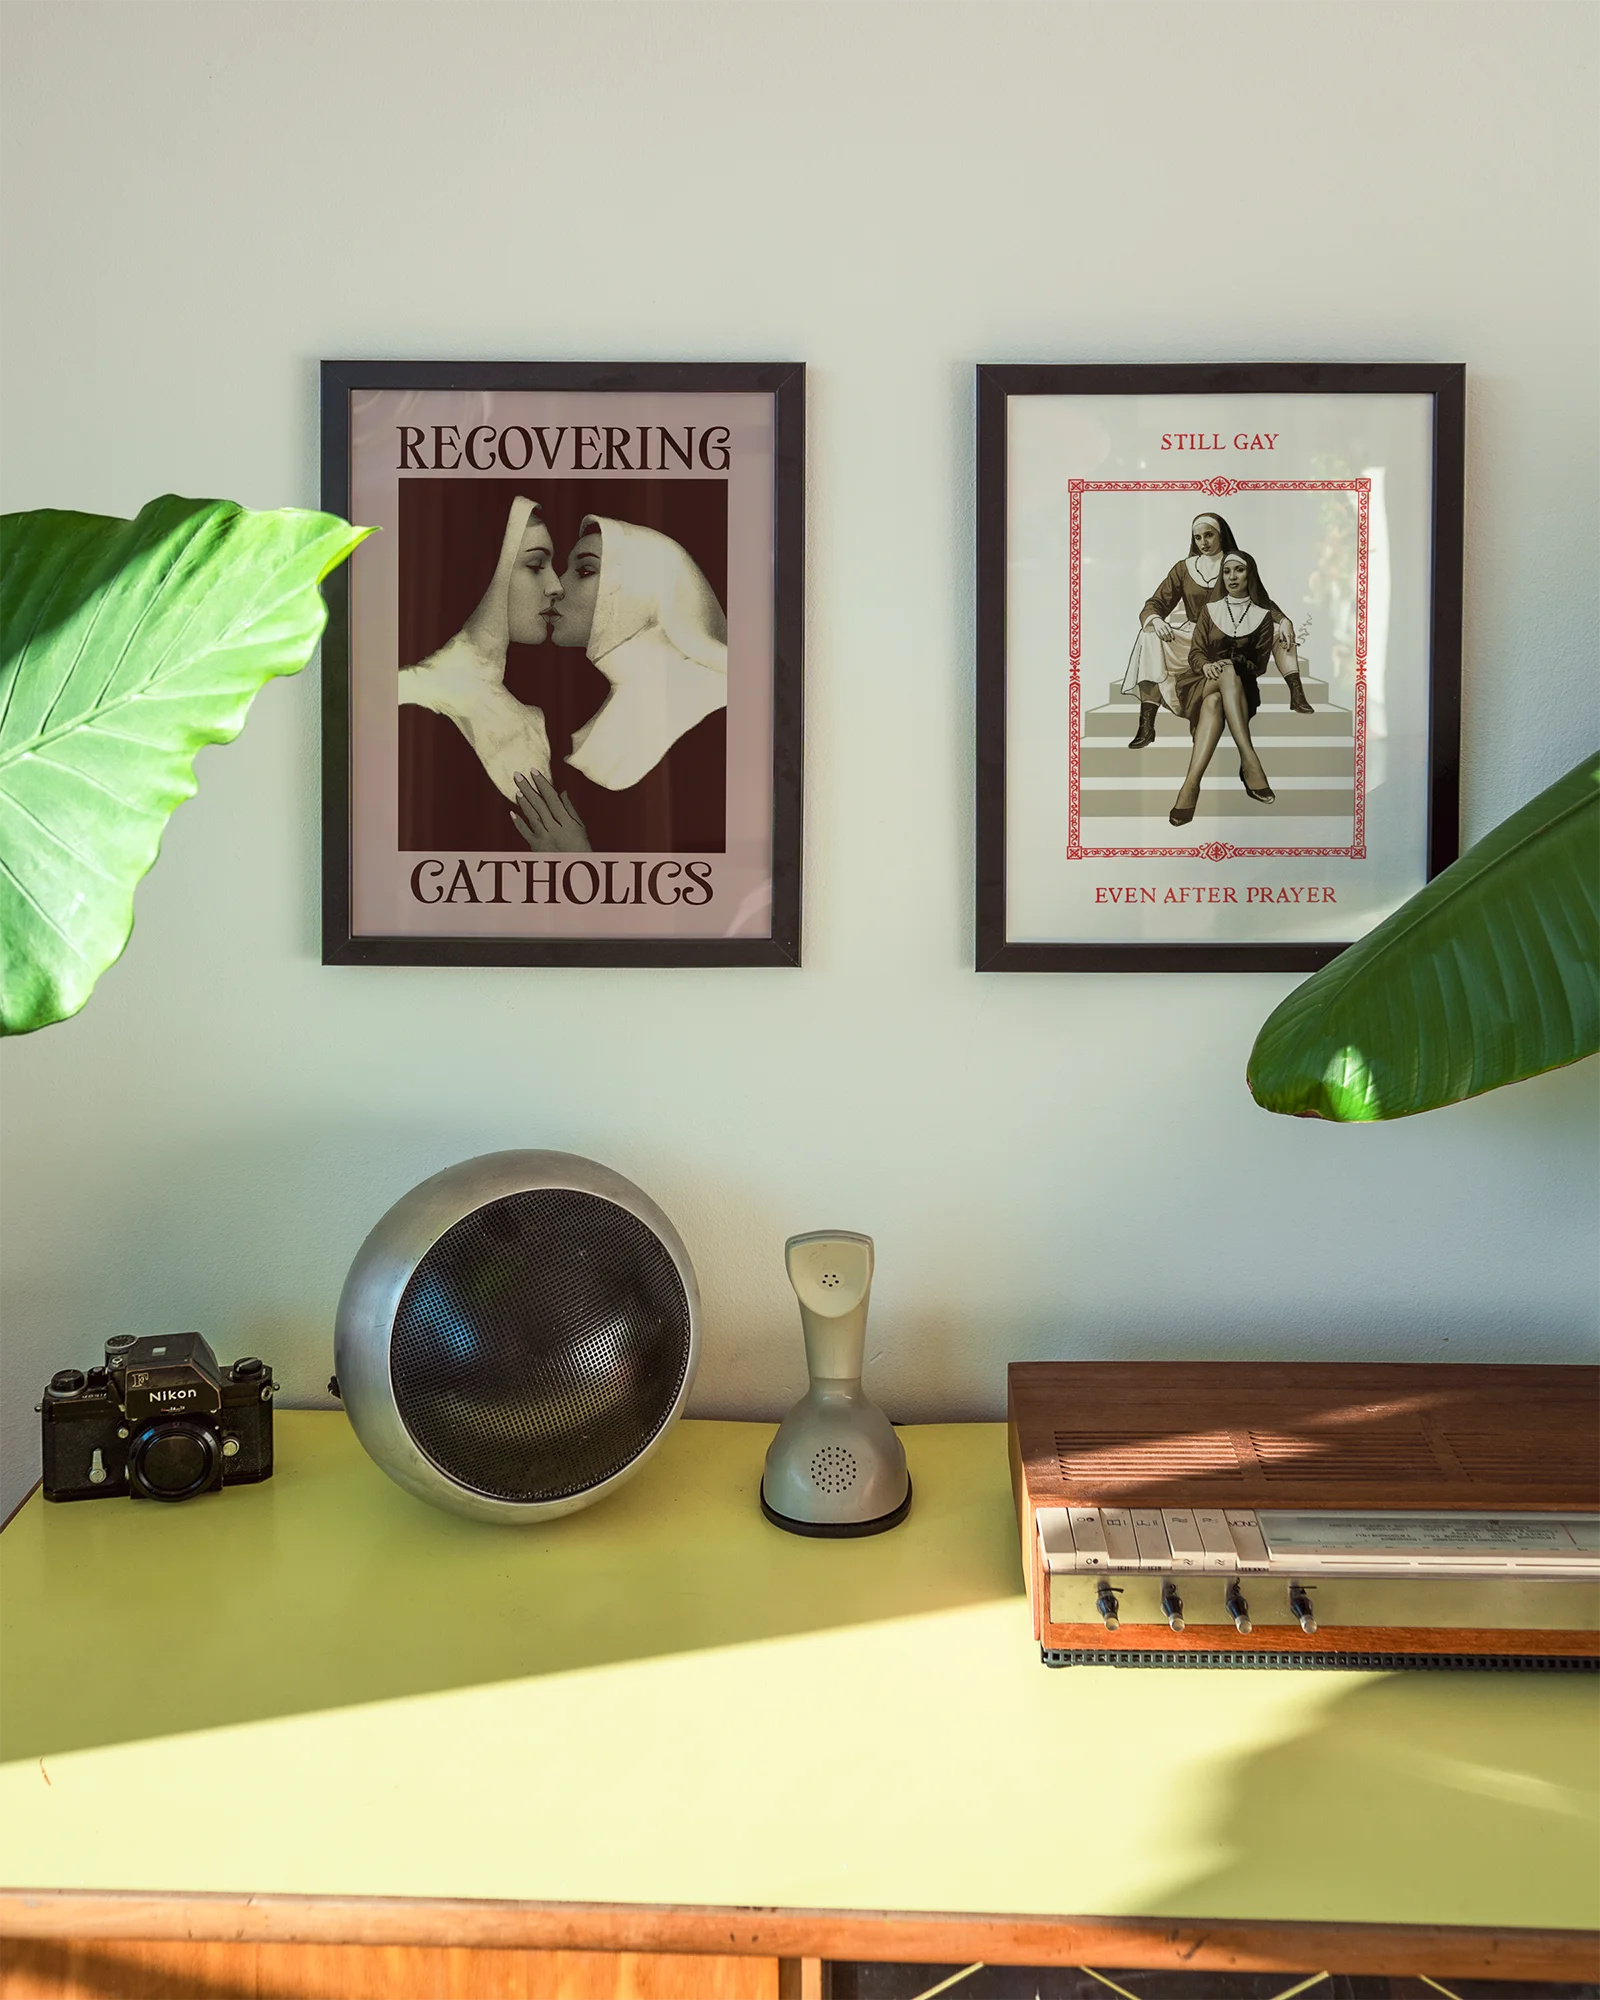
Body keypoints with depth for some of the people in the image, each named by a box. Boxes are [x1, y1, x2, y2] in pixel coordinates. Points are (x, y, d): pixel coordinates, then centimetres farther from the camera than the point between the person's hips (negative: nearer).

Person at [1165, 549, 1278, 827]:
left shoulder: (1263, 615, 5)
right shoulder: (1210, 608, 9)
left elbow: (1260, 664, 1)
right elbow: (1195, 652, 4)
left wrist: (1234, 664, -18)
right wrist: (1207, 666, -19)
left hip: (1241, 685, 0)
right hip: (1202, 682, 0)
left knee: (1214, 702, -39)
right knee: (1228, 675, -38)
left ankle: (1191, 784, -55)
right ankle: (1249, 762, -51)